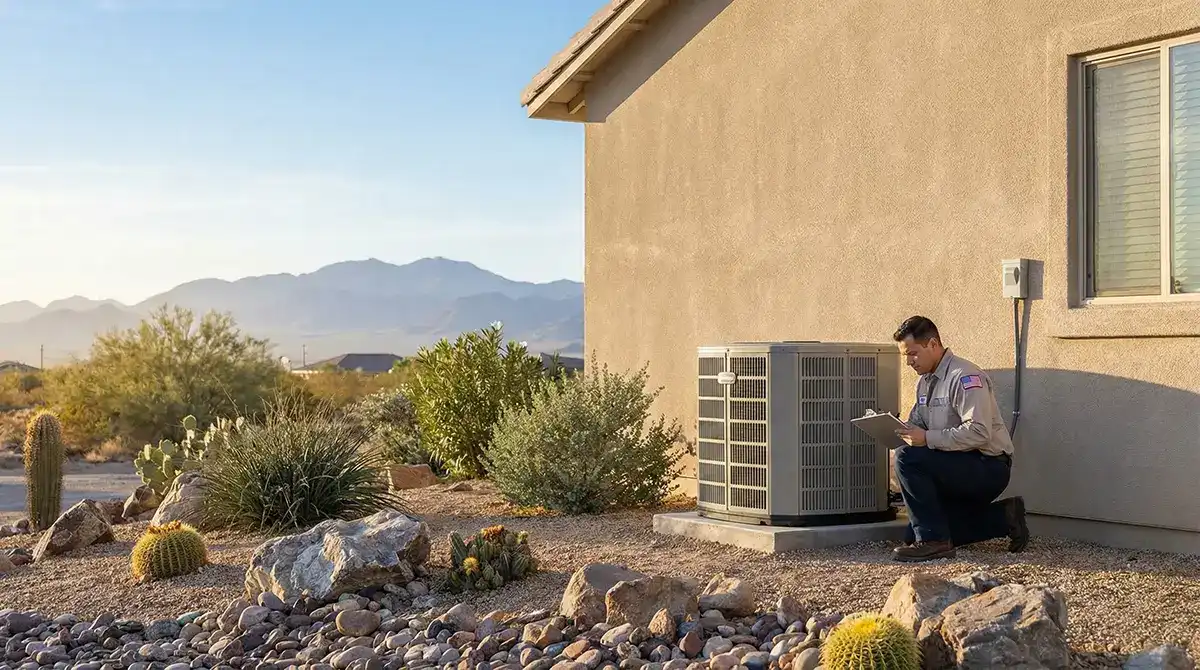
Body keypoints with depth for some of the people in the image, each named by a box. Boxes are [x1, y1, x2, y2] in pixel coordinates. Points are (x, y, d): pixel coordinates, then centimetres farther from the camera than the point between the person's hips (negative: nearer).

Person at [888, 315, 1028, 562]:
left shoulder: (964, 376, -18)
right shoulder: (925, 382, 12)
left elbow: (979, 433, -28)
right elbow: (917, 426, 14)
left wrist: (927, 438, -30)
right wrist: (900, 431, -9)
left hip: (988, 467, -10)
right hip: (962, 469, 10)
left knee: (907, 458, -26)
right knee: (915, 532, 9)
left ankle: (933, 541, -19)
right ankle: (1003, 518, 15)